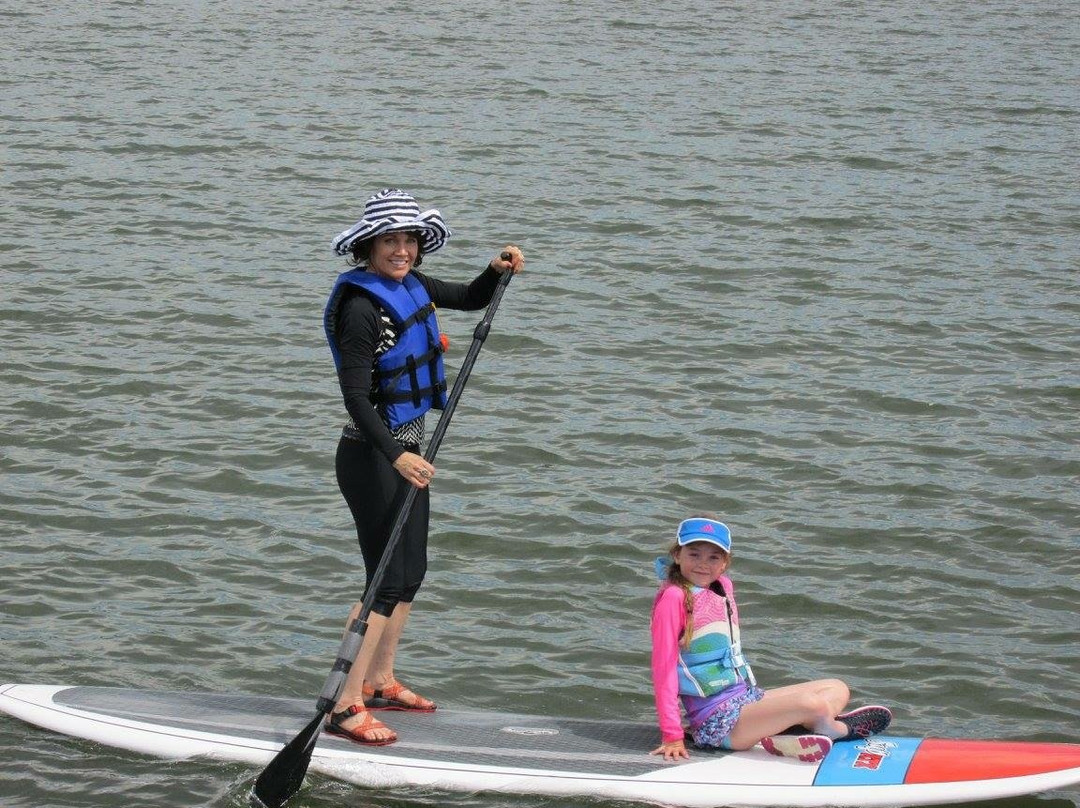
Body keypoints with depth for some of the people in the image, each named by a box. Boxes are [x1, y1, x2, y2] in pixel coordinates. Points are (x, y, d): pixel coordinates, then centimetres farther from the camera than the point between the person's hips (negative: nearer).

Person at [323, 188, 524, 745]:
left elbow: (469, 299, 22)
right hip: (370, 455, -9)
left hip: (405, 449, 9)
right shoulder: (361, 305, -22)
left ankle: (379, 682, 32)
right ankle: (346, 707, -9)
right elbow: (356, 397, -26)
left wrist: (498, 271, 1)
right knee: (387, 583, -11)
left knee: (410, 573, 18)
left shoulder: (409, 285, 5)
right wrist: (396, 457, -36)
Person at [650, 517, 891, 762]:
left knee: (837, 689, 11)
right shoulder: (673, 598, -12)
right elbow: (664, 667, -14)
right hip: (717, 721, -10)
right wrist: (672, 736, -16)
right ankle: (842, 729, 9)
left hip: (747, 696, 10)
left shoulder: (723, 587, 13)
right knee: (812, 704, -25)